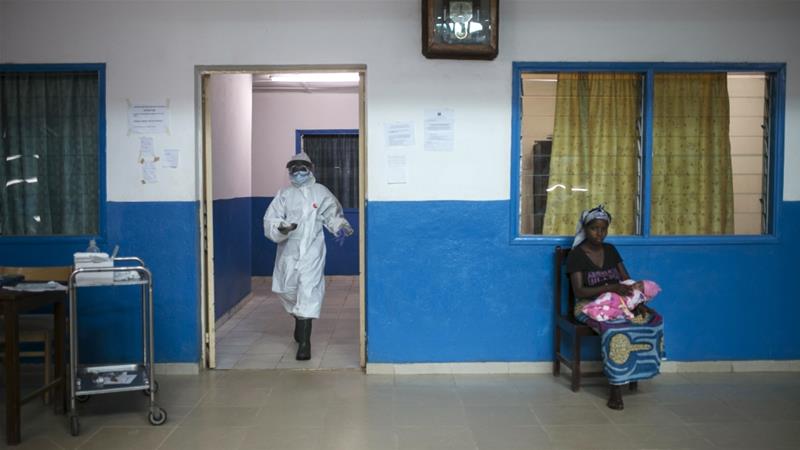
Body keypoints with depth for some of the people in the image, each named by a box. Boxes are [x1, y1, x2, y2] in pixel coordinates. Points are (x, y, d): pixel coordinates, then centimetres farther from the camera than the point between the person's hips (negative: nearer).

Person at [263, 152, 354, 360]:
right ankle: (299, 321, 45)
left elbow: (332, 215, 14)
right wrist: (281, 228, -23)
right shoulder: (284, 194, 5)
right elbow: (269, 221, -2)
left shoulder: (321, 192, 3)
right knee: (288, 291, 15)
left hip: (312, 251, -3)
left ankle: (304, 341, -8)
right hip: (289, 251, 3)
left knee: (308, 292, -11)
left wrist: (341, 227, -5)